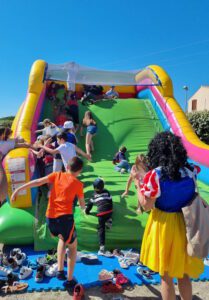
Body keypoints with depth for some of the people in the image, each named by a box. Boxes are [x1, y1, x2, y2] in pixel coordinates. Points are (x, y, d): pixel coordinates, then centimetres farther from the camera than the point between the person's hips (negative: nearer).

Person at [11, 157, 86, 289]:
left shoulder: (57, 175, 6)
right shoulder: (78, 184, 0)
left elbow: (36, 182, -1)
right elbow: (82, 204, 12)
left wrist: (18, 190, 2)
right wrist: (84, 208, 35)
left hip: (50, 217, 4)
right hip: (65, 217, -4)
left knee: (62, 239, 32)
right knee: (73, 247, 19)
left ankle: (60, 271, 27)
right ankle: (70, 280, 22)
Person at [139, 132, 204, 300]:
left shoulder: (155, 175, -19)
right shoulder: (190, 171, -5)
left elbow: (147, 206, -15)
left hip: (163, 225, -4)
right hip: (184, 225, 5)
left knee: (166, 276, 16)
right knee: (183, 274, 24)